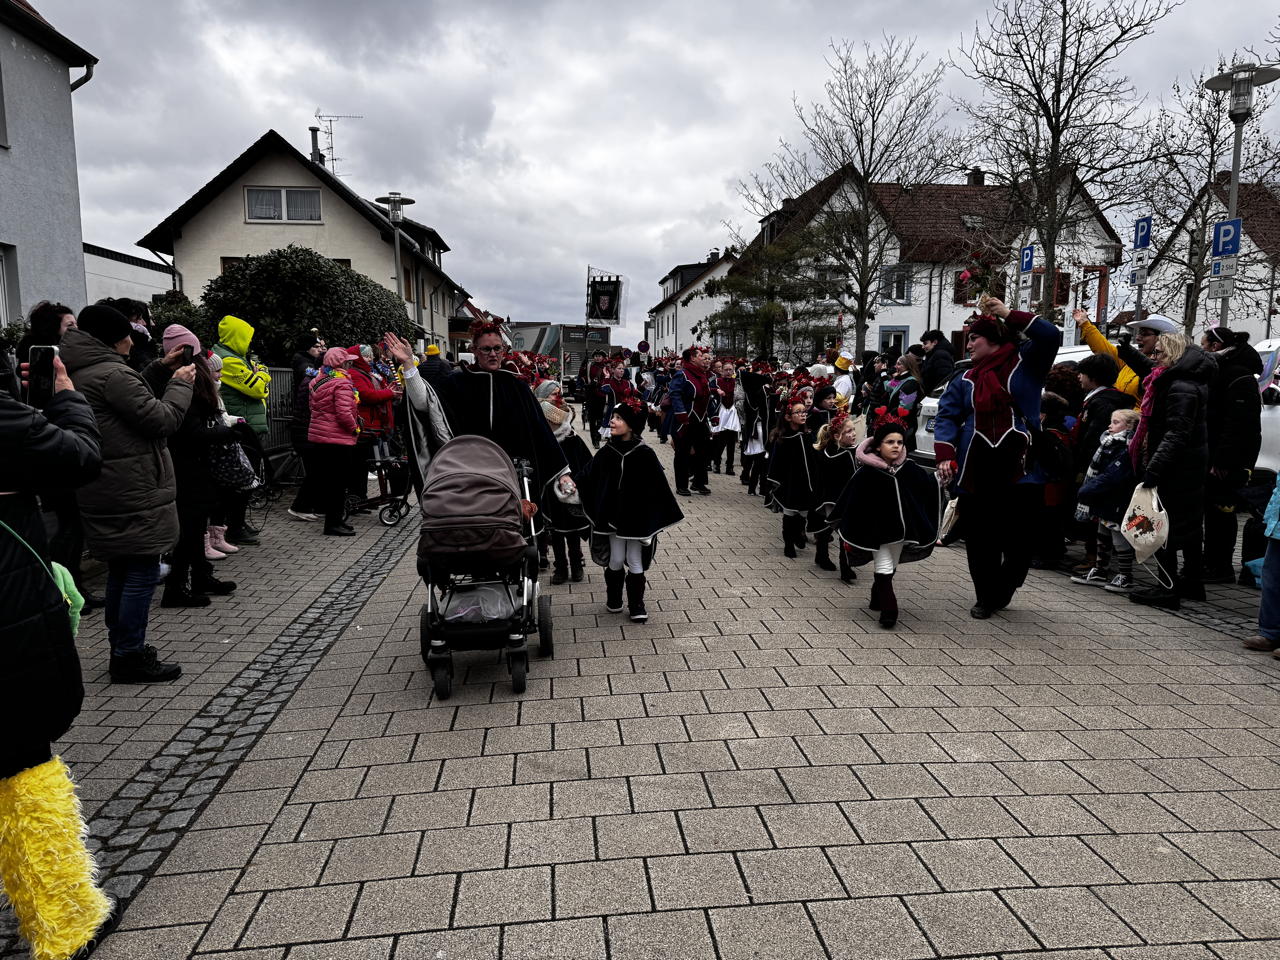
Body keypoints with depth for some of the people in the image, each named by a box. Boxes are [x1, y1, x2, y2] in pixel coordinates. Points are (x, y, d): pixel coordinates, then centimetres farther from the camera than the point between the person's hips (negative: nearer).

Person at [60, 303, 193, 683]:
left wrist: (160, 369, 15)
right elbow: (163, 420, -17)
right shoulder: (112, 373, -18)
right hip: (135, 492, -10)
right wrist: (180, 382, -4)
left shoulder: (80, 374, 13)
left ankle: (122, 646, 30)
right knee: (142, 573, -2)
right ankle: (130, 657, 5)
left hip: (108, 491, 10)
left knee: (121, 570, 19)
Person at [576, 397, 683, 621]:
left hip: (637, 517, -2)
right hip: (613, 515, 2)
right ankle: (614, 599, 31)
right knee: (616, 560, 10)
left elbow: (658, 486, -8)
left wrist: (657, 518, -7)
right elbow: (586, 477, 2)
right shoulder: (606, 452, -3)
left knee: (635, 562, 7)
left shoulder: (644, 454, -12)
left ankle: (636, 605, 21)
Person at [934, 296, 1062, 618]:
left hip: (1018, 468, -2)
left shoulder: (1024, 364, 8)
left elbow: (1051, 336, -7)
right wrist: (945, 455, -9)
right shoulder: (965, 380, 15)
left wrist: (1009, 314, -5)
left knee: (1016, 537, -1)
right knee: (979, 537, 3)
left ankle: (1001, 591, 23)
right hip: (975, 471, 3)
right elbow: (947, 416, 6)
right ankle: (985, 598, 18)